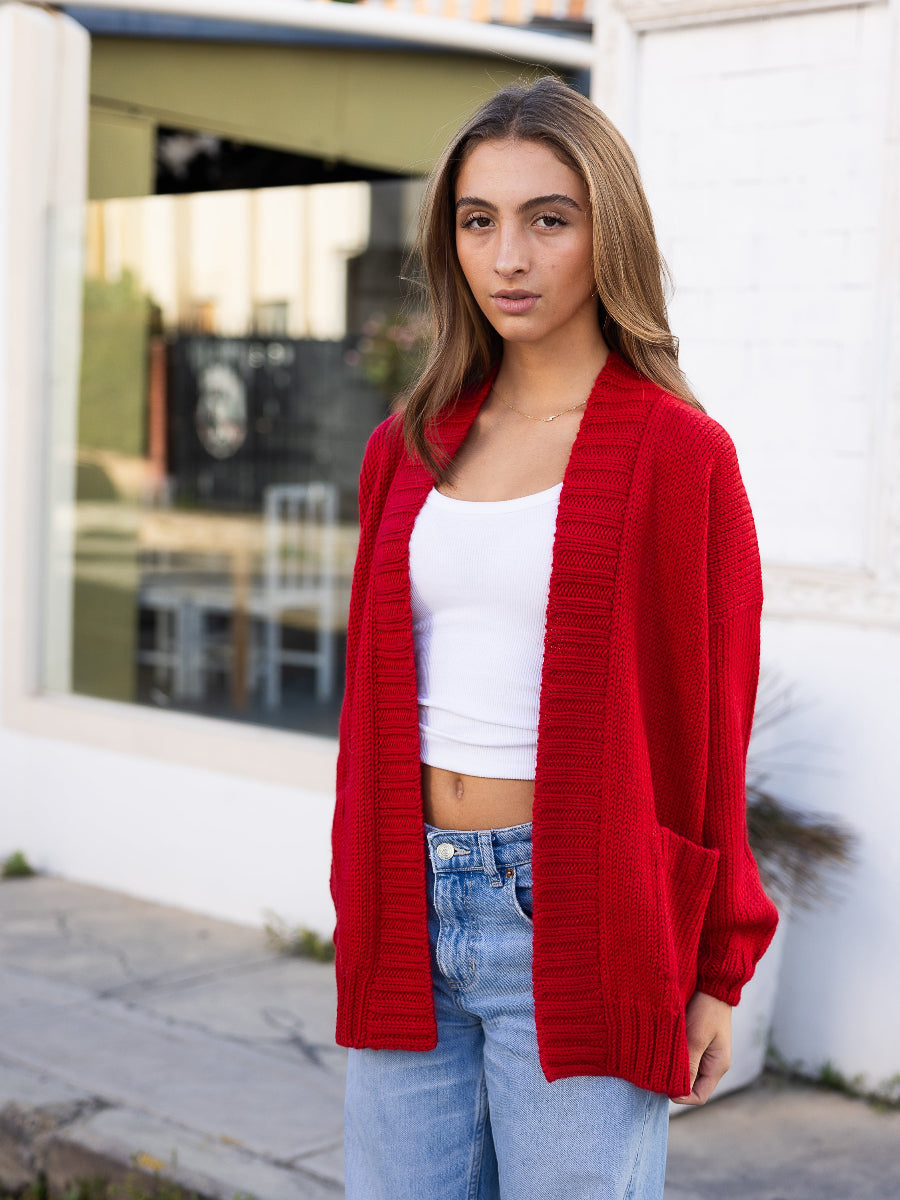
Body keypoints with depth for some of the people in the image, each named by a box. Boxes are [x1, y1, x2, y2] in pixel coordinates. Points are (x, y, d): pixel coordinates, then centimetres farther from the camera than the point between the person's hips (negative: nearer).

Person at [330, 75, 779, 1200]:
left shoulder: (678, 453, -5)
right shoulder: (407, 449, 10)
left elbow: (709, 727, -2)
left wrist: (714, 976, -1)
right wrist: (362, 923, 14)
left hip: (575, 926, -4)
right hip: (411, 920, 5)